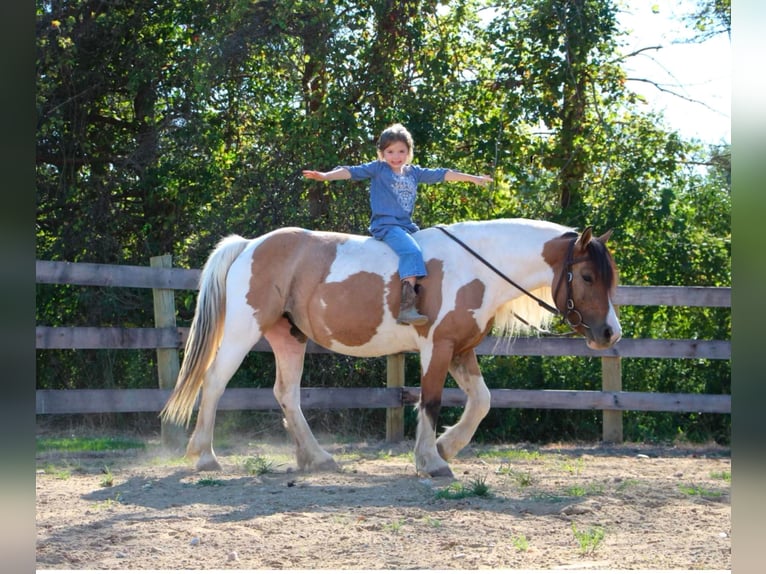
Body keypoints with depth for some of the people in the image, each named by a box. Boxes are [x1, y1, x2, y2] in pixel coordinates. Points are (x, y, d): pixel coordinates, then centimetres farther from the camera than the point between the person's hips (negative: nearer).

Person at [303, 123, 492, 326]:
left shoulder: (414, 172, 15)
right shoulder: (378, 169, 2)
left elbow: (442, 174, 18)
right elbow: (352, 171, -10)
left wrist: (473, 178, 21)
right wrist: (325, 176, -25)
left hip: (407, 225, 7)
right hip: (385, 224, -7)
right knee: (411, 251, -29)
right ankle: (407, 306, -41)